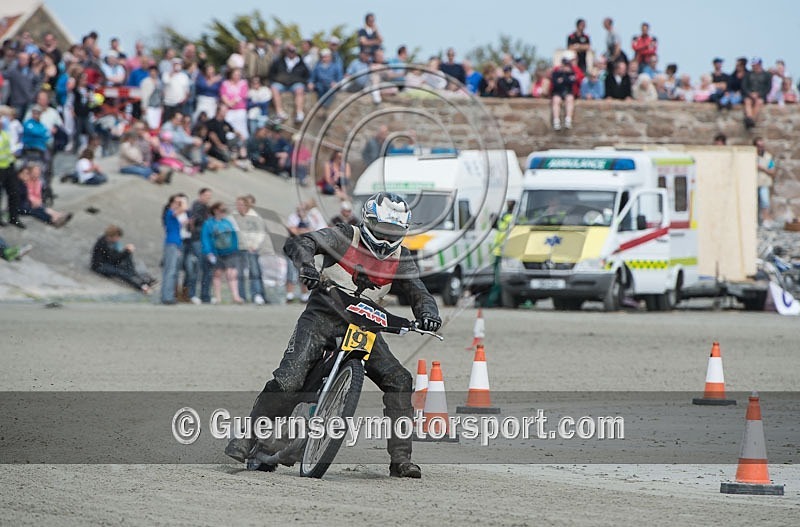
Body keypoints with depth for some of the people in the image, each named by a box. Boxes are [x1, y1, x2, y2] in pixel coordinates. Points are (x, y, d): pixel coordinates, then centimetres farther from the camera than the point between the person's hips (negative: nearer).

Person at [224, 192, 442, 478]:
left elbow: (418, 292, 0)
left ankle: (401, 459, -3)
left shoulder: (400, 258, 3)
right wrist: (306, 266, -41)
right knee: (289, 377, -22)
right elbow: (299, 243, -18)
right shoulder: (345, 237, -8)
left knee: (399, 381, -9)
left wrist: (428, 313, -24)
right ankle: (247, 437, -14)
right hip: (322, 316, -4)